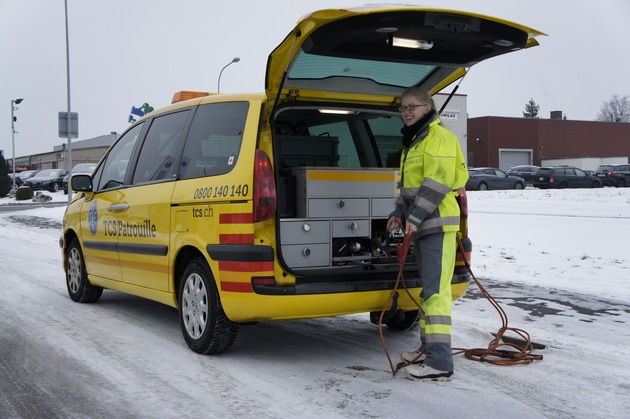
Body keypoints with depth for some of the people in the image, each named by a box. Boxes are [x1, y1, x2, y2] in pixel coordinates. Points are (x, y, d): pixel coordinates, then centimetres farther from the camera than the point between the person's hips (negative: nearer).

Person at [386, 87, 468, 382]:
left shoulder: (438, 137, -9)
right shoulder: (412, 142, 22)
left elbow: (438, 181, -20)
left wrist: (415, 217, -22)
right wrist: (399, 213, 11)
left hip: (437, 224, -10)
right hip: (421, 226, 10)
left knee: (435, 290, -14)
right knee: (427, 288, 15)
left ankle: (440, 363, -15)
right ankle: (428, 349, 25)